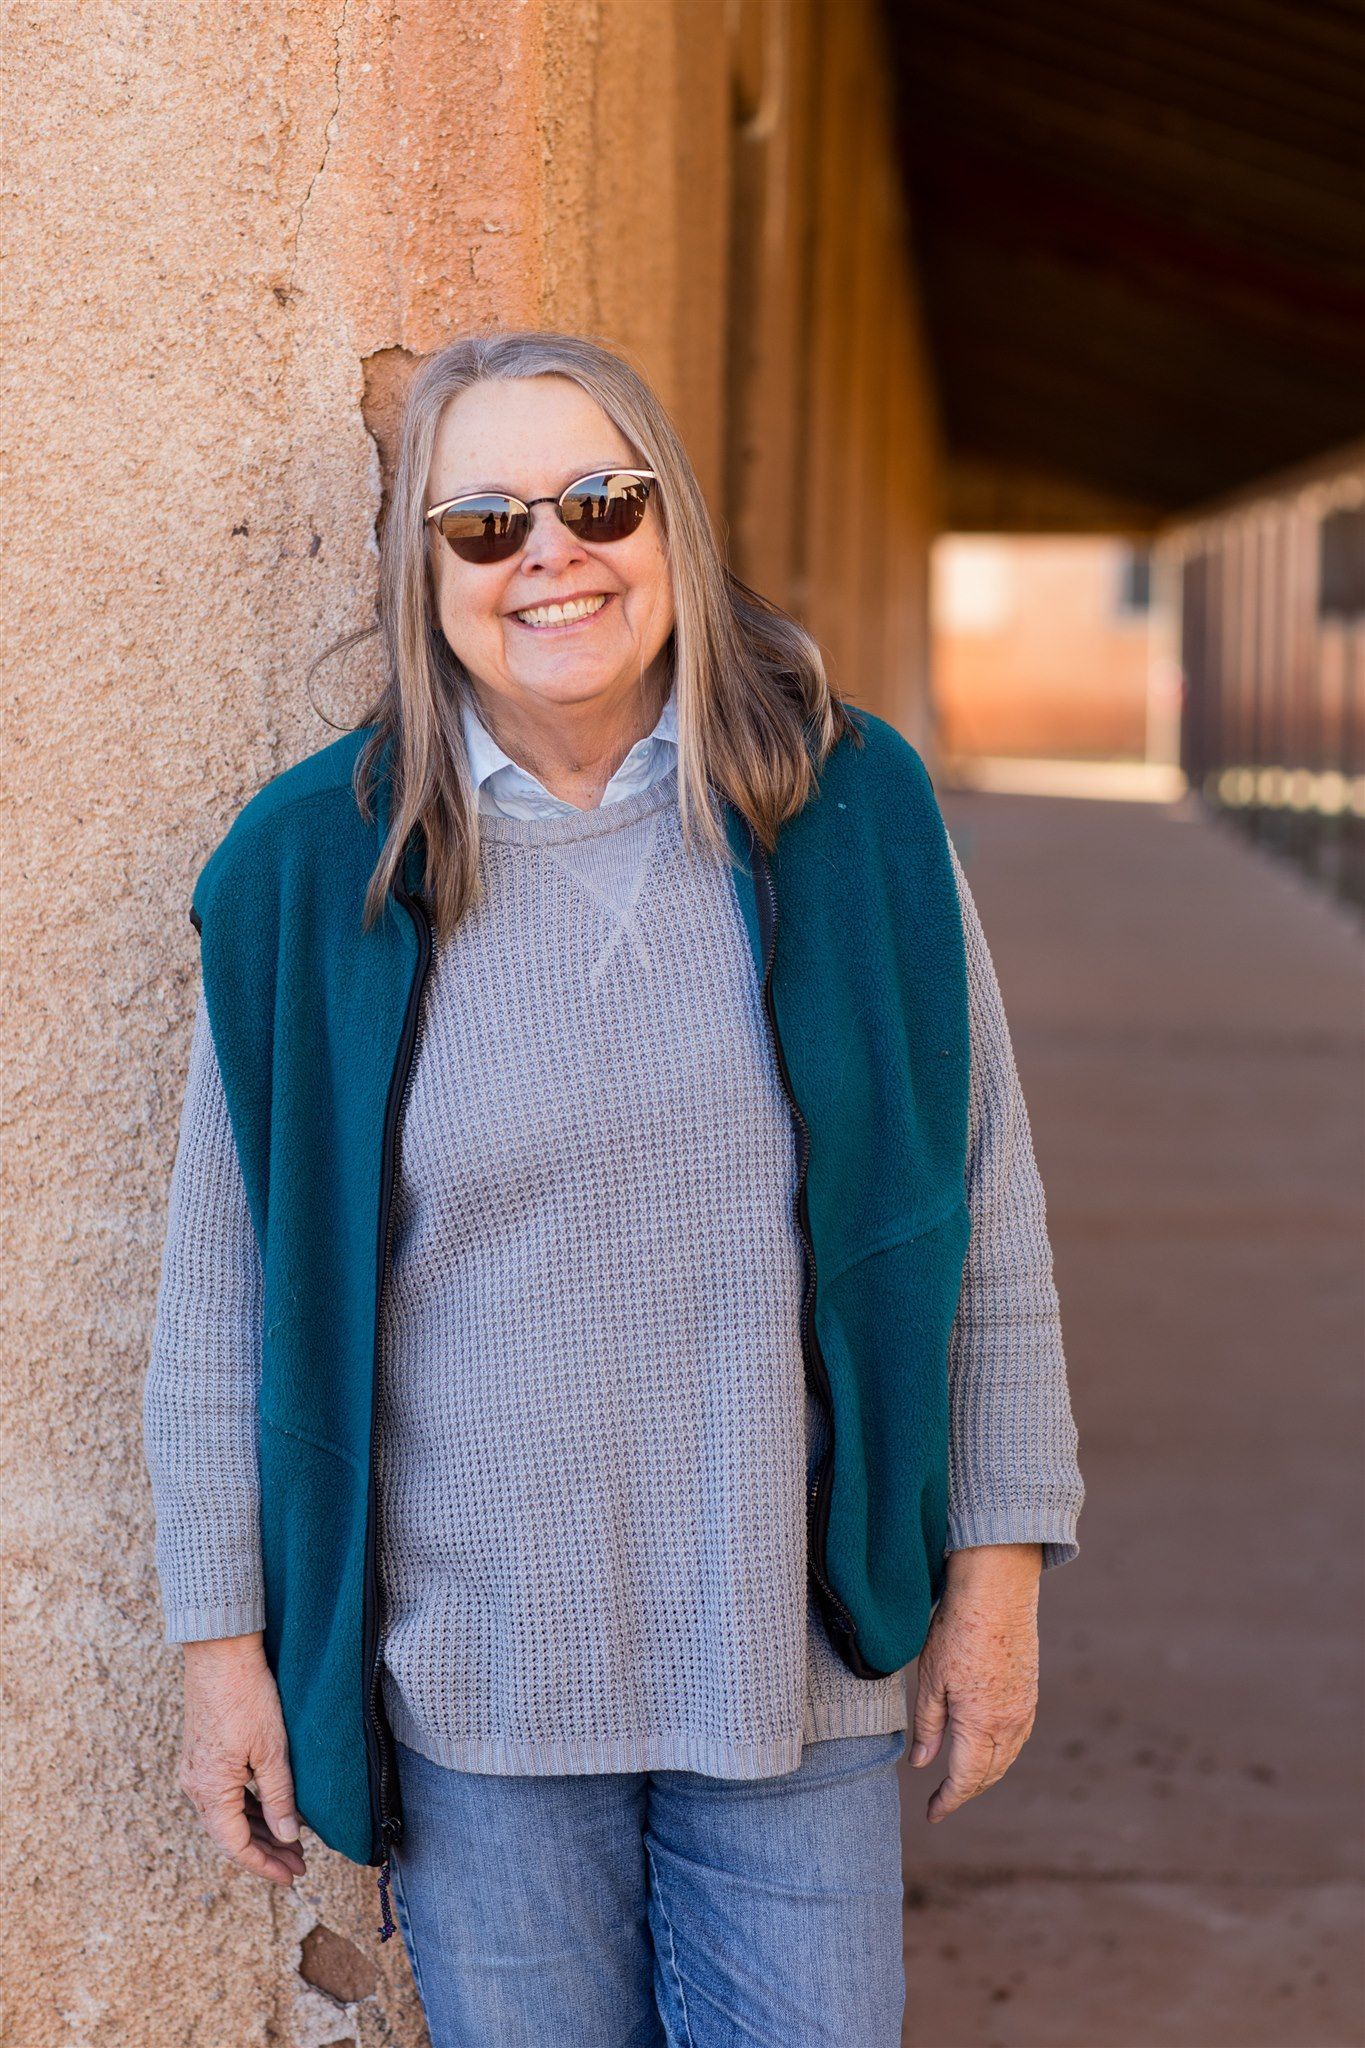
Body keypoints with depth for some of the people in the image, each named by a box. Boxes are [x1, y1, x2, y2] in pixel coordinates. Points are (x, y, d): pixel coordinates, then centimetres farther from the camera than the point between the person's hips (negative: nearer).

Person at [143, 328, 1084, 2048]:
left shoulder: (852, 811, -3)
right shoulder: (308, 870, -5)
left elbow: (978, 1209, 2)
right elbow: (229, 1294, 0)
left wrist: (997, 1568, 2)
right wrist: (221, 1640, 1)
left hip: (797, 1653, 1)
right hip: (470, 1673, -1)